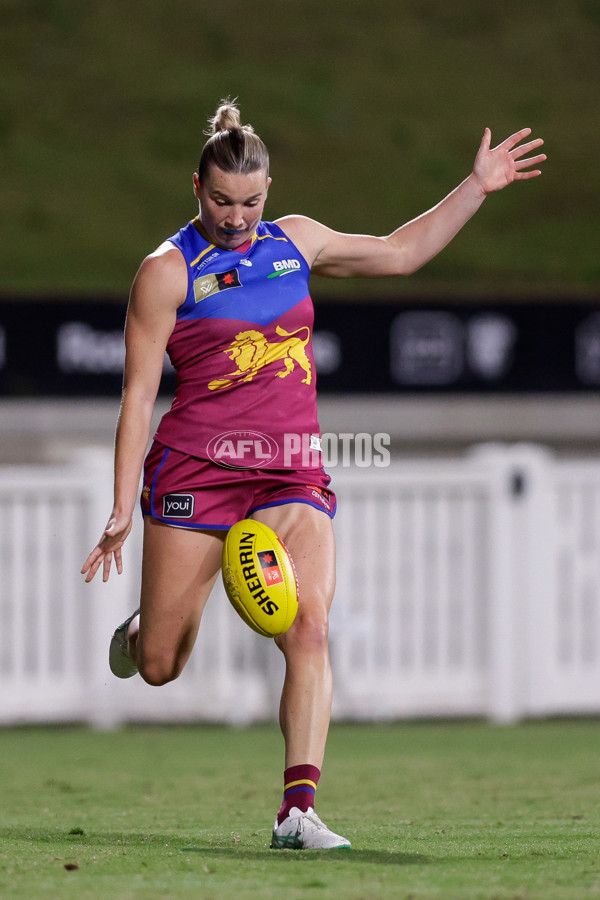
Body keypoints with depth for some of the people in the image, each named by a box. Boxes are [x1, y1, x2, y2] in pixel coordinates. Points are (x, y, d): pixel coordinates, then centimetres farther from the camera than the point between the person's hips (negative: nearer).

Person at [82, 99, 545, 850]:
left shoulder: (295, 240, 11)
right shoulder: (169, 269, -4)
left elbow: (397, 253, 24)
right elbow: (138, 395, -6)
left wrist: (477, 187, 19)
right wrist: (122, 509, -11)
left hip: (291, 474, 3)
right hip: (195, 470, -3)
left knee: (310, 632, -18)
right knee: (159, 668, 2)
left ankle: (298, 809, -20)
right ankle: (141, 628, 41)